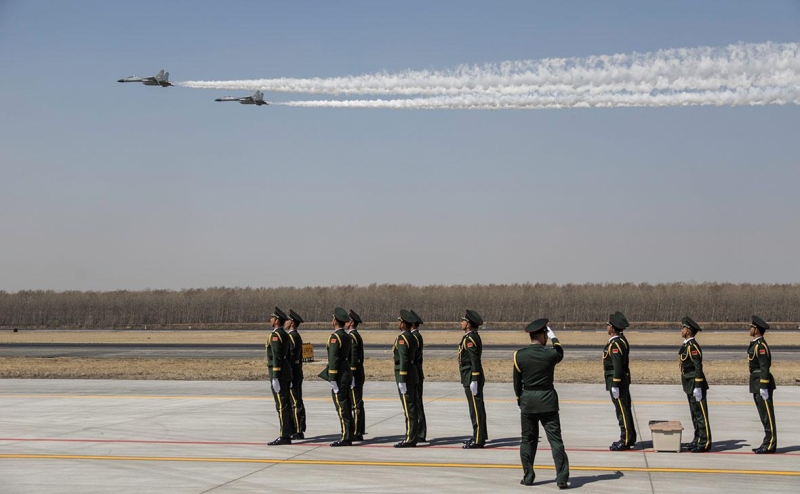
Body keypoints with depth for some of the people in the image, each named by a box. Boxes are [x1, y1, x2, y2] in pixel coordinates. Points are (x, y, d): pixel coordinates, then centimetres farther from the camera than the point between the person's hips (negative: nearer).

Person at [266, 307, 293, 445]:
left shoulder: (275, 335, -15)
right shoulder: (285, 335, 15)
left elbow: (276, 357, -20)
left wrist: (275, 378, -21)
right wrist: (289, 377, 22)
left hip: (278, 372, -10)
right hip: (287, 372, 10)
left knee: (281, 405, -8)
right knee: (286, 404, 10)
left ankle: (284, 437, -8)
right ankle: (287, 434, 13)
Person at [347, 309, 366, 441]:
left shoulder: (351, 336, -14)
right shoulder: (357, 336, 16)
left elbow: (353, 356, -20)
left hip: (352, 373, -10)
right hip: (359, 373, 10)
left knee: (356, 404, -7)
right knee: (357, 403, 12)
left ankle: (356, 433, -6)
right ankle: (359, 432, 16)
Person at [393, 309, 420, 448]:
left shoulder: (402, 338, -15)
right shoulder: (412, 338, 14)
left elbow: (403, 360, -21)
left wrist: (402, 381, -20)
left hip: (404, 375, -10)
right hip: (413, 375, 10)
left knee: (409, 409, -7)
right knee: (412, 408, 11)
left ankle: (409, 439, -5)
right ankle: (412, 437, 16)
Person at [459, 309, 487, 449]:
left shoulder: (469, 339, -17)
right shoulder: (474, 336, 14)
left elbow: (475, 360, -22)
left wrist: (474, 381, -23)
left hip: (471, 378, -10)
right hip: (474, 377, 10)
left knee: (476, 408, -7)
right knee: (478, 407, 16)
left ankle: (478, 440, -4)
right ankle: (479, 436, 24)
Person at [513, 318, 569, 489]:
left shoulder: (519, 355, -4)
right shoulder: (550, 354, -9)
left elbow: (517, 382, 3)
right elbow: (560, 354, 17)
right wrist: (554, 337, 28)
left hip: (527, 402, 2)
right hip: (548, 401, -2)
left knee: (528, 440, 13)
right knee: (555, 440, 0)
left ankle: (528, 476, 17)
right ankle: (562, 478, -3)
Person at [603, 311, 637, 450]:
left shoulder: (615, 343, -20)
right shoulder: (622, 339, 11)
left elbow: (618, 365, -24)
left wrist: (615, 385, -22)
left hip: (617, 380, -10)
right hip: (623, 380, 10)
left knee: (622, 410, -5)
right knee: (625, 409, 14)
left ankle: (626, 441, -2)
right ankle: (629, 438, 21)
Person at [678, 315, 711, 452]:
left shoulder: (693, 346, -18)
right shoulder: (686, 345, 13)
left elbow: (698, 367, -22)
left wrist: (697, 387, -23)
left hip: (696, 385, -10)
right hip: (689, 386, 10)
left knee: (701, 414, -4)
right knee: (694, 414, 14)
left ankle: (705, 443, 0)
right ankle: (698, 440, 21)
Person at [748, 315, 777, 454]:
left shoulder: (761, 346, -16)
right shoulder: (755, 344, 15)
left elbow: (764, 367, -21)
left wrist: (763, 387, -23)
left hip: (762, 383, -10)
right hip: (756, 385, 10)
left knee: (767, 415, -5)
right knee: (764, 416, 13)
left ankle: (770, 445, -1)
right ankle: (767, 443, 18)